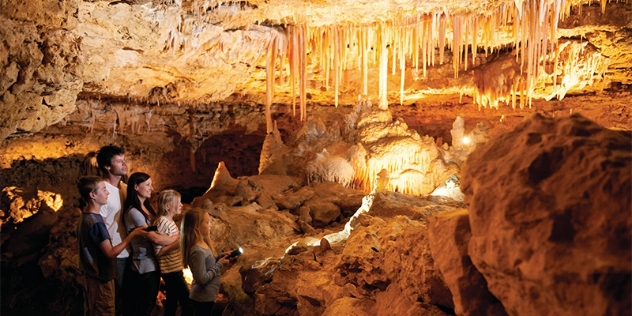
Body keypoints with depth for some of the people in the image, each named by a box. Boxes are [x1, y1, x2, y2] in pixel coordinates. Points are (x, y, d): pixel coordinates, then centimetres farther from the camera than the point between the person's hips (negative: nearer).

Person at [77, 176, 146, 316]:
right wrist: (132, 234, -21)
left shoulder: (84, 216, 3)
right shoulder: (95, 222, -26)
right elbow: (111, 253, -24)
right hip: (101, 278, -9)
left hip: (91, 275, 9)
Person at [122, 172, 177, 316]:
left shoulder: (147, 208, 9)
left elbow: (158, 230, 10)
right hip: (144, 268, -8)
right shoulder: (133, 212, -18)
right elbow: (156, 238, -23)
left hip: (153, 265, 8)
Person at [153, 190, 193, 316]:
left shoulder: (170, 221, 11)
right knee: (188, 304, -6)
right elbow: (158, 251, -21)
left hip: (174, 269, 10)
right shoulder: (162, 222, -18)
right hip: (171, 270, -10)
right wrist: (178, 242, -24)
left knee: (172, 303, 16)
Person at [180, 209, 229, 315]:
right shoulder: (198, 251, -27)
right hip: (203, 298, -9)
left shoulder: (204, 244, 1)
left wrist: (220, 257, 0)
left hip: (205, 296, 9)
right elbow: (202, 279, -27)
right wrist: (219, 264, -19)